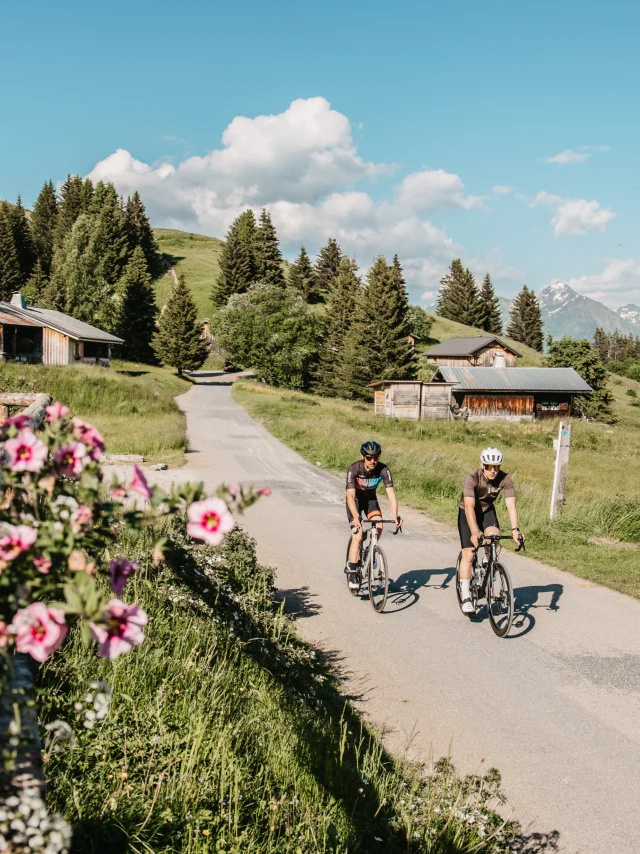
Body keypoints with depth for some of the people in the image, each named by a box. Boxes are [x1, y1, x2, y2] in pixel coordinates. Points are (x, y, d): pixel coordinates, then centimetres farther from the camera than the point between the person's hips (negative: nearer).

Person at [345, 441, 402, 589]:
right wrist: (356, 517, -53)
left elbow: (391, 494, -28)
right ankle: (352, 573, -4)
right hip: (355, 499, -2)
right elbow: (350, 495, -38)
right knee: (358, 535, -16)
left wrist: (395, 516, -41)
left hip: (370, 498, 3)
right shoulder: (354, 469, -31)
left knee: (379, 528, -22)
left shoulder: (383, 470, -25)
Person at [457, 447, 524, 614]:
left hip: (487, 511, 2)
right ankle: (466, 596, -4)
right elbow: (469, 506, -39)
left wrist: (515, 529, -44)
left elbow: (511, 505, -29)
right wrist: (474, 532, -51)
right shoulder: (472, 478, -32)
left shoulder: (505, 479, -24)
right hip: (467, 512, -2)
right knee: (468, 554, -12)